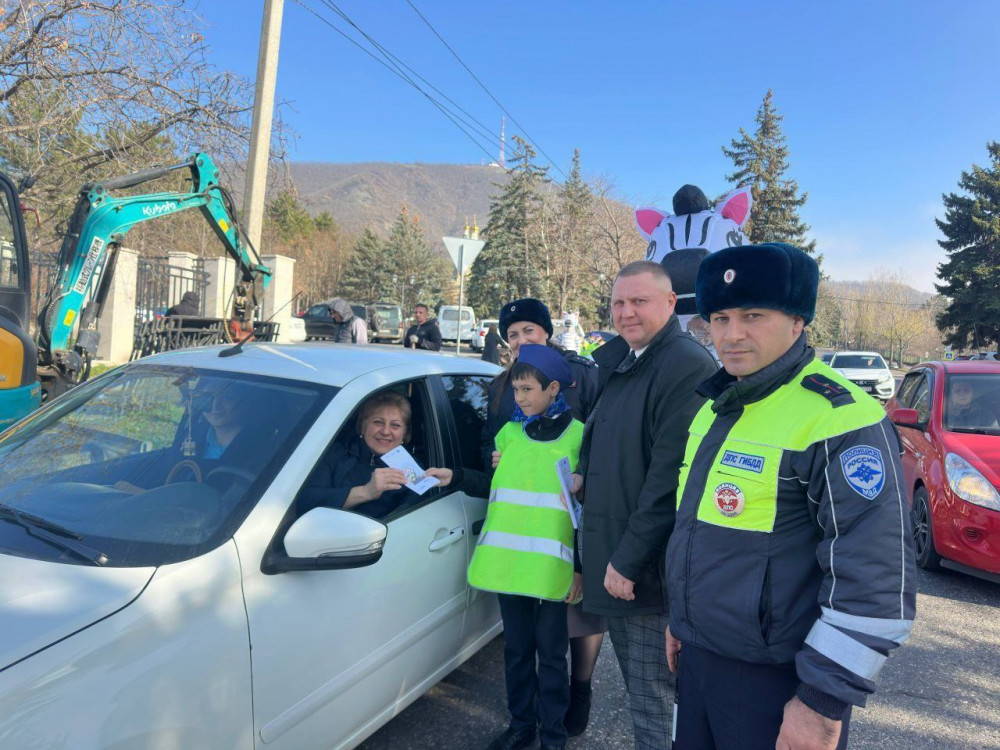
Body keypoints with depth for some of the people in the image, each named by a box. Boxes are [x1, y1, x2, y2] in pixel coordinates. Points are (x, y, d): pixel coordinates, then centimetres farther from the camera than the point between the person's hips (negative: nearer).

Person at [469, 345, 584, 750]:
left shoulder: (578, 435, -5)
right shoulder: (509, 433, 8)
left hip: (553, 566, -4)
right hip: (508, 561, 4)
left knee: (550, 652, 8)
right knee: (516, 647, 16)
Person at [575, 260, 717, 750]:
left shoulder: (688, 365, -18)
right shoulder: (618, 362, 11)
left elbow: (669, 477, -22)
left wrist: (629, 559, -19)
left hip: (649, 569, -8)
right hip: (614, 562, 8)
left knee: (651, 699, 4)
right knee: (639, 687, 22)